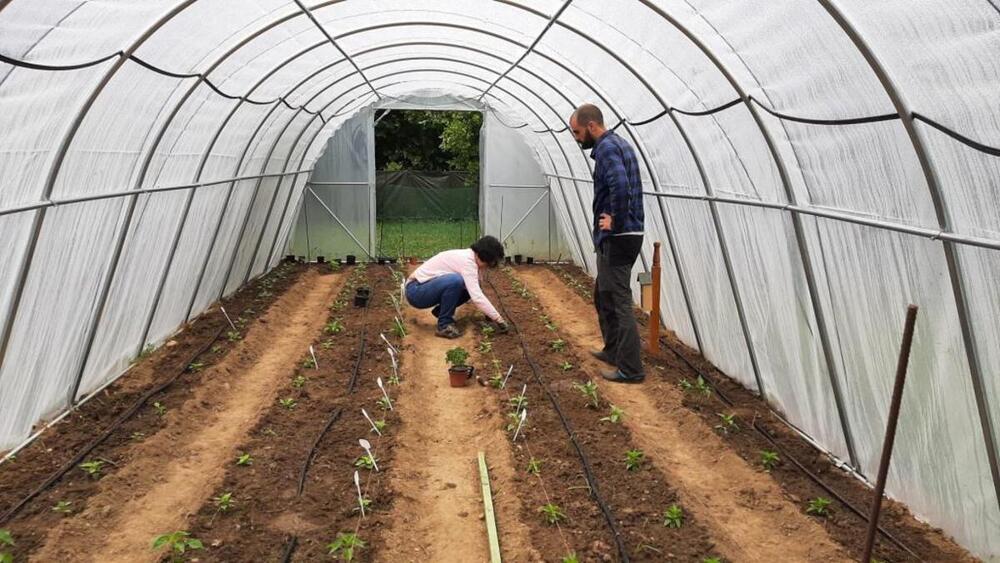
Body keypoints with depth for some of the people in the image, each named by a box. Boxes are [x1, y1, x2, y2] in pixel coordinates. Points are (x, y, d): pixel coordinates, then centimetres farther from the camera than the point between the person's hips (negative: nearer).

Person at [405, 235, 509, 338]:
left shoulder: (469, 257, 5)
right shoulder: (467, 261, -23)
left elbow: (476, 293, 16)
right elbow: (477, 297, -31)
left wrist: (489, 313, 7)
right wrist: (498, 319, -26)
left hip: (428, 287, 9)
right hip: (416, 291, -9)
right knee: (455, 281, -33)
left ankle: (441, 311, 14)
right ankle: (444, 325, -16)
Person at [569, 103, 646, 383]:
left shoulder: (606, 147, -15)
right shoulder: (618, 143, 17)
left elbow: (620, 186, -32)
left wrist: (616, 222, -20)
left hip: (617, 238, -10)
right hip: (624, 235, 10)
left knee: (618, 301, -6)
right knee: (603, 296, 21)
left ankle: (630, 368, -1)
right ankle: (613, 351, 32)